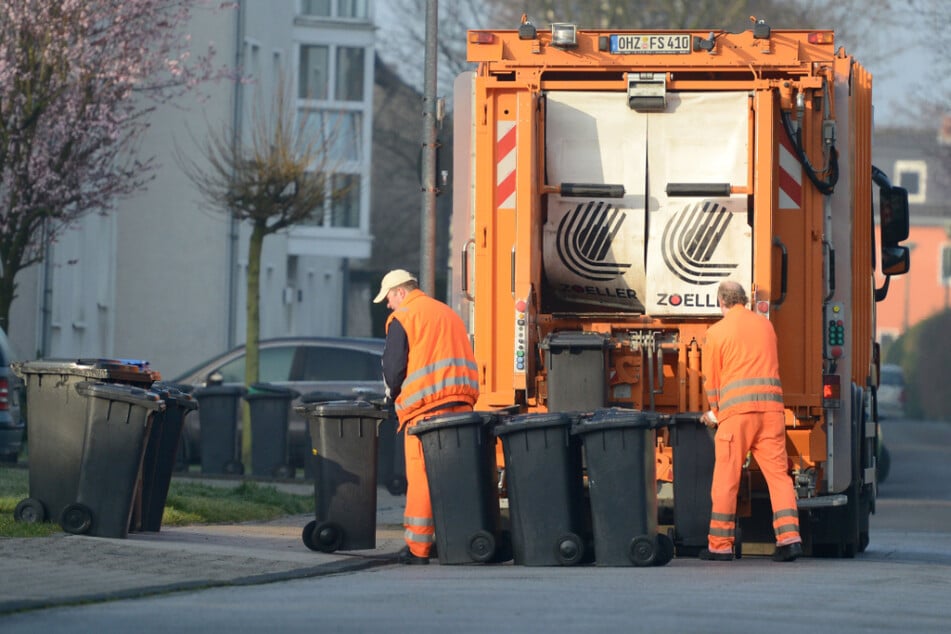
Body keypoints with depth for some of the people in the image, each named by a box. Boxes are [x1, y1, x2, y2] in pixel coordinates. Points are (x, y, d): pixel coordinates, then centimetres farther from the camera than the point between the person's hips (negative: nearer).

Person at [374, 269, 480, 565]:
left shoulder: (402, 318, -1)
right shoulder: (449, 314, 22)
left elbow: (394, 366, -5)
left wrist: (394, 395, 12)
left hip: (426, 407, -7)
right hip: (462, 404, 7)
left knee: (421, 476, -5)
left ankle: (418, 547, -6)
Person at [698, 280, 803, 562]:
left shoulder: (717, 331, 2)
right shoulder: (765, 325, 17)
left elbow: (711, 379, 6)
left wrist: (715, 412, 23)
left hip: (737, 410, -4)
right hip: (771, 406, 4)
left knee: (726, 478, 2)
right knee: (778, 473, 3)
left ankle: (720, 545, 5)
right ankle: (789, 536, -10)